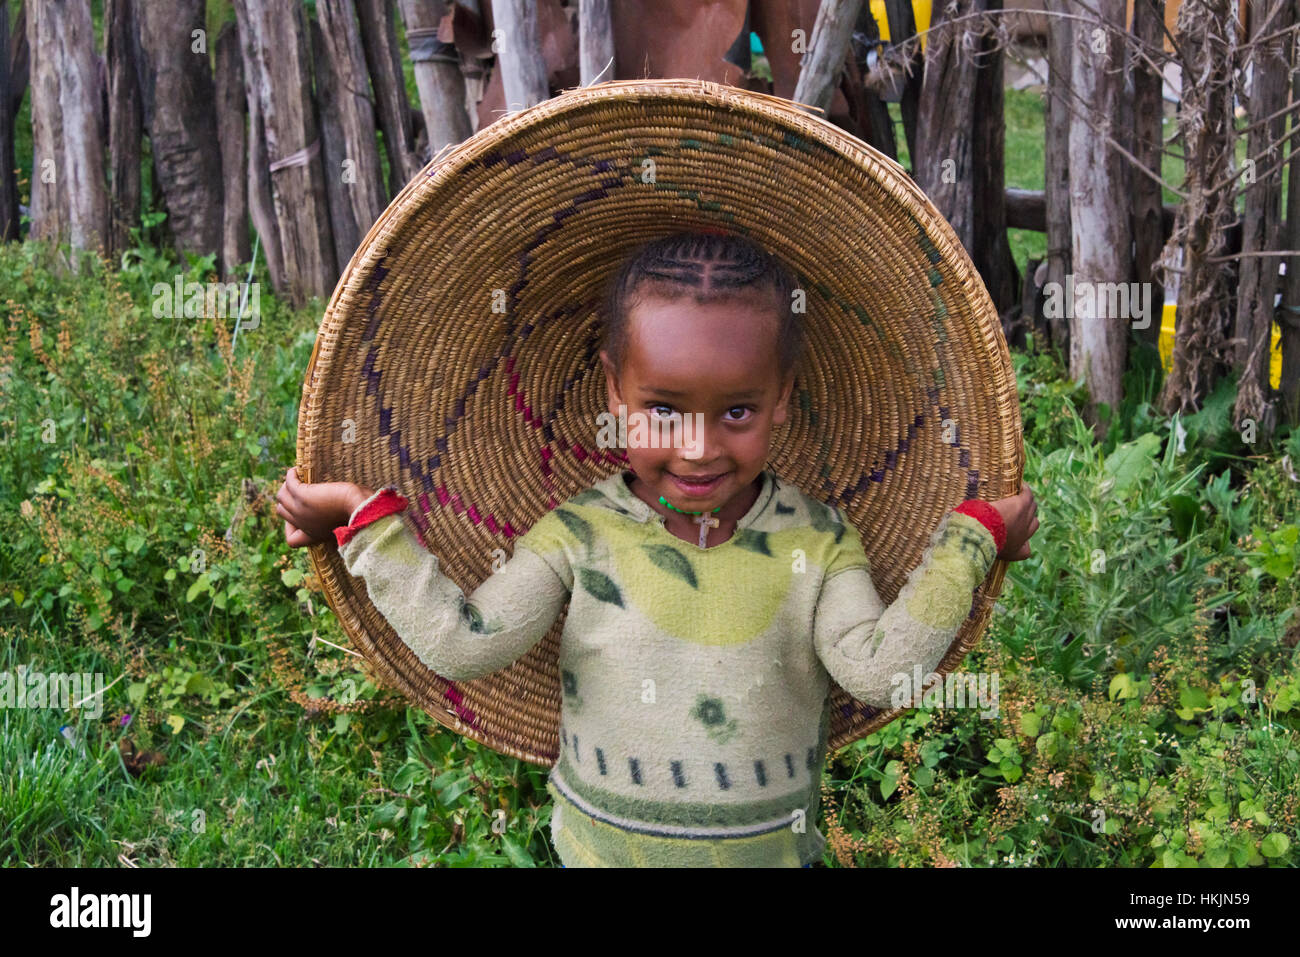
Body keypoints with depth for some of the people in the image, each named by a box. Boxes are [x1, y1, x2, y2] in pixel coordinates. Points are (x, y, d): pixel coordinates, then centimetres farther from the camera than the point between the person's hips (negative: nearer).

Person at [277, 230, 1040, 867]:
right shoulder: (582, 536, -7)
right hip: (600, 848, 0)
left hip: (771, 850, 0)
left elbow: (879, 669, -15)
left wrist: (969, 538, -12)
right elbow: (462, 643, -12)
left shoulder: (815, 543, -5)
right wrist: (368, 520, -12)